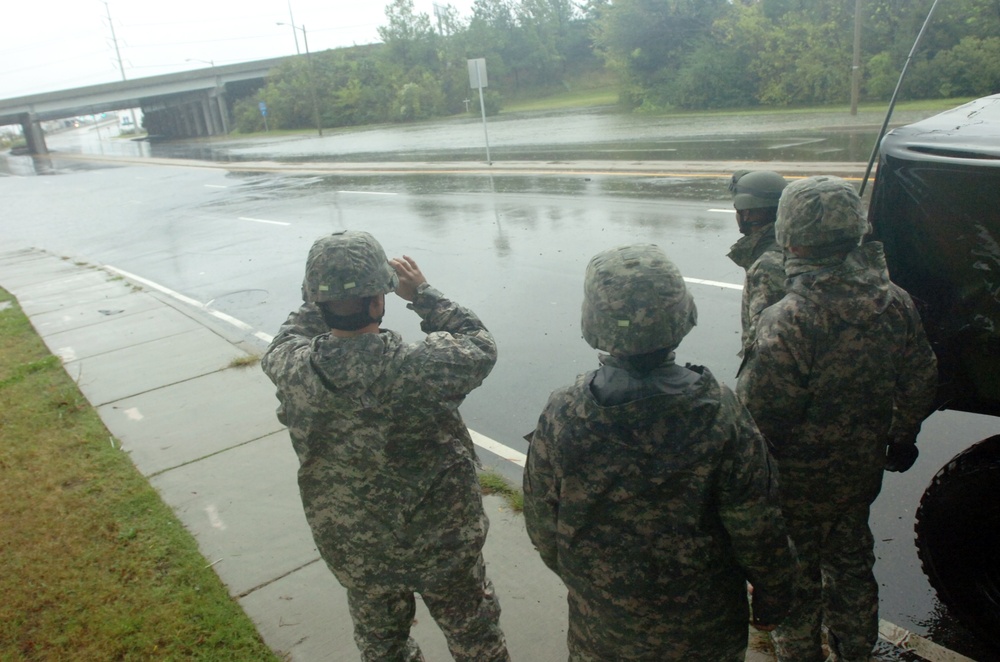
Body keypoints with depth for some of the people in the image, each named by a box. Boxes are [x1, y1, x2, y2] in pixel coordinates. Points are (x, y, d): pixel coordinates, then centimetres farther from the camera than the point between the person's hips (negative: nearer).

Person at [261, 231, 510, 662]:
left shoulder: (292, 370, -23)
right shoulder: (420, 368, -33)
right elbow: (480, 347, -12)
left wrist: (323, 296, 1)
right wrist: (423, 294, -8)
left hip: (351, 552, 3)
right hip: (442, 545, -3)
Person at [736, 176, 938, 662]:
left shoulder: (788, 321, -31)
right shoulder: (895, 303, -9)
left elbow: (760, 413, -27)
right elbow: (920, 383, 4)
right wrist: (901, 437, 21)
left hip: (797, 481, -6)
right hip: (862, 471, 7)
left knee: (795, 582, 17)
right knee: (851, 568, 28)